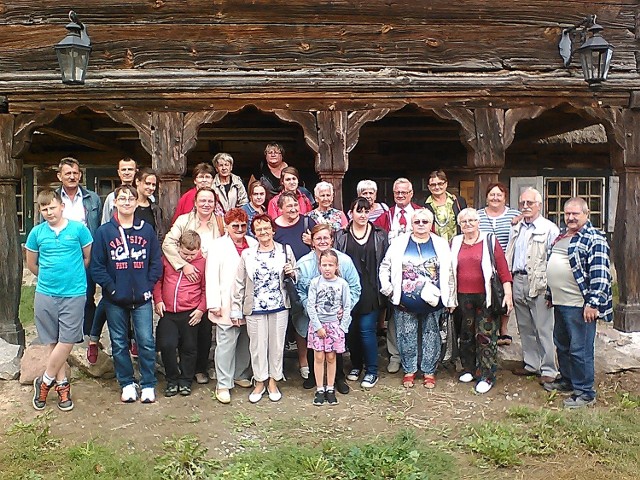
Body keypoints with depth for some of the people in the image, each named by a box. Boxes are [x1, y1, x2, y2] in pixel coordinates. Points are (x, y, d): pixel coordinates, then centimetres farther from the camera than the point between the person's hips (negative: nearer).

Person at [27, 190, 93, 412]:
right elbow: (31, 264, 14)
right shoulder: (37, 232, 2)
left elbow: (89, 257, 5)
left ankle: (45, 381, 16)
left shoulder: (78, 229, -4)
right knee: (52, 342, 8)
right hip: (45, 294, 2)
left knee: (67, 341, -3)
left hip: (74, 294, -2)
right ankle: (62, 384, 21)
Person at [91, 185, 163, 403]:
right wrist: (112, 288, -8)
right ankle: (127, 383, 23)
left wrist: (148, 287, -4)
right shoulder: (104, 232, 2)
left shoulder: (147, 230, 6)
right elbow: (97, 266, -2)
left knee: (146, 342, -1)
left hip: (142, 299, 0)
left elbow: (157, 263, 6)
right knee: (119, 344, 9)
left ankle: (148, 385, 11)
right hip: (115, 300, 0)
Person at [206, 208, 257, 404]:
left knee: (245, 342, 13)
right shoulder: (218, 245, -1)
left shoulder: (253, 244, 9)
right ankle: (224, 384, 7)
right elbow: (212, 277, -5)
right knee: (226, 344, -2)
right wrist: (214, 305, -10)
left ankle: (241, 375, 31)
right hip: (227, 306, -4)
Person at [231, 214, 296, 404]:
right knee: (257, 345, 6)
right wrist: (236, 309, 2)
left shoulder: (285, 251, 4)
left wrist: (292, 273, -10)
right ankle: (260, 382, 22)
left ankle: (273, 382, 23)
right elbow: (239, 283, 4)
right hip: (255, 309, 0)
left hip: (279, 307, 0)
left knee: (277, 344, 7)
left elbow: (296, 277, 14)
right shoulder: (247, 254, 3)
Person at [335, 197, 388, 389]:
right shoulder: (341, 236, 3)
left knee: (366, 329, -4)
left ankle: (371, 371, 10)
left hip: (371, 291, -1)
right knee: (351, 329, 9)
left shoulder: (380, 235, 3)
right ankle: (356, 365, 29)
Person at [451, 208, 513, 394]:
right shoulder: (455, 243, 8)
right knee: (466, 334, 12)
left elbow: (503, 268, -6)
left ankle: (486, 376, 8)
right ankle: (469, 369, 28)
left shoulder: (490, 240, -2)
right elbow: (450, 270, 12)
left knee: (486, 335, -1)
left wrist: (508, 293, -12)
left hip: (486, 296, -3)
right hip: (463, 297, 4)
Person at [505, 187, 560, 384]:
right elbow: (509, 256, 17)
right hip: (518, 281, 7)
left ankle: (548, 370, 9)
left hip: (539, 285, -7)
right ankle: (531, 364, 28)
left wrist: (551, 288, -16)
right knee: (525, 327, 15)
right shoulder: (516, 229, 14)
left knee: (544, 329, -2)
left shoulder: (549, 229, -7)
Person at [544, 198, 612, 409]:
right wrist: (550, 294, 24)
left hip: (579, 305, -9)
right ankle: (567, 379, 37)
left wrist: (593, 303, -21)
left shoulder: (595, 239, -13)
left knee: (580, 349, -2)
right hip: (560, 303, 9)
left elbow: (600, 274, -18)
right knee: (561, 344, 20)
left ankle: (585, 392, 9)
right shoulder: (562, 236, 15)